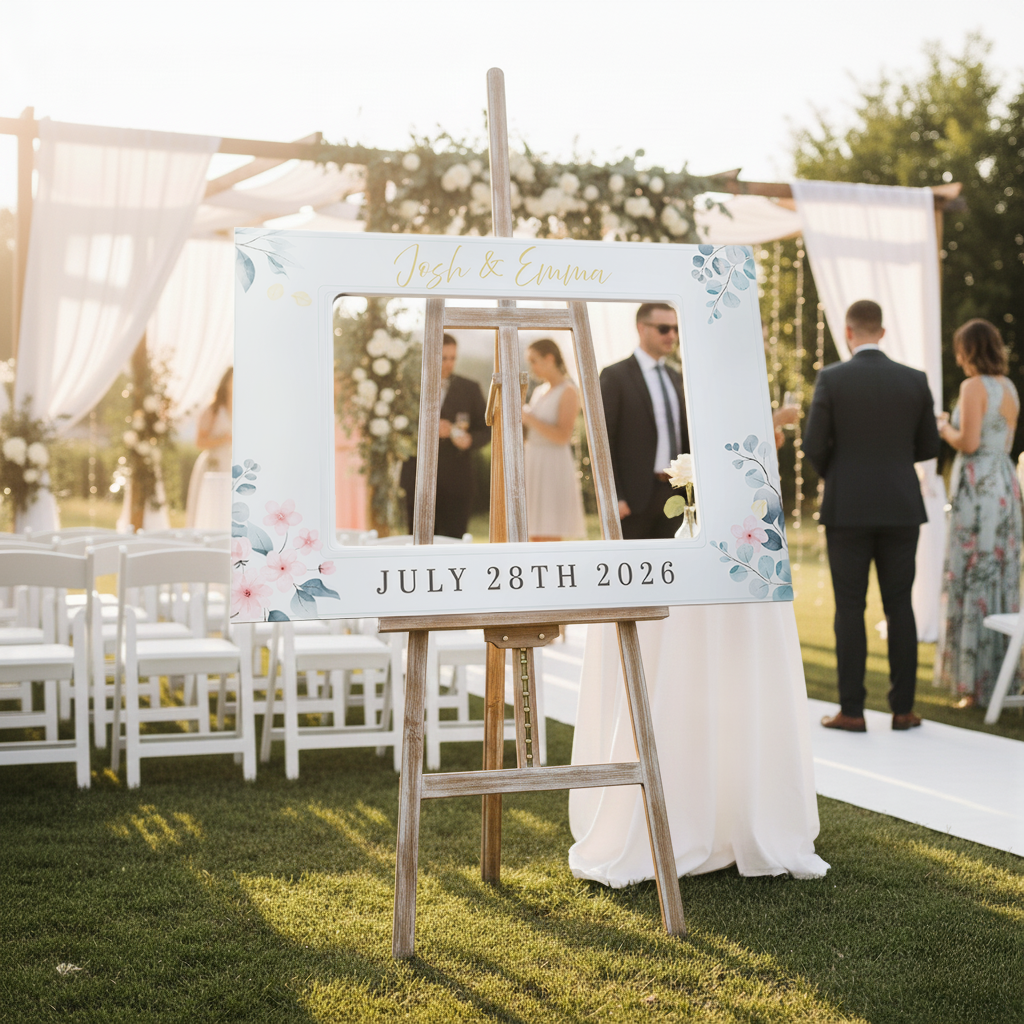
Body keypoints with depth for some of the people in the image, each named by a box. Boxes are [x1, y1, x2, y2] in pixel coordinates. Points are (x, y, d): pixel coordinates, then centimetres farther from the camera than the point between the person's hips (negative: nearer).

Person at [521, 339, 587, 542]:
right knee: (536, 539, 5)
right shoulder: (539, 392, 16)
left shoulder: (568, 392, -7)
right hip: (534, 466, 8)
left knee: (550, 539, -10)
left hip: (554, 465, -8)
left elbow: (563, 436, -17)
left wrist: (529, 418, -16)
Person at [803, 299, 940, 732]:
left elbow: (814, 446, -7)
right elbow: (929, 446, 7)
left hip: (848, 509, -2)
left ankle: (852, 710, 3)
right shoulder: (914, 380, 1)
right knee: (899, 606, 8)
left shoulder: (832, 378, -7)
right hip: (901, 508, 2)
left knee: (850, 608, 2)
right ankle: (903, 708, 9)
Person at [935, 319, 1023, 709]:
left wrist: (944, 429, 1)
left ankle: (980, 685, -1)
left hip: (978, 486, -8)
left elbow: (968, 443, -18)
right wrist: (954, 425, 22)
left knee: (974, 578, -3)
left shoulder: (974, 387, -12)